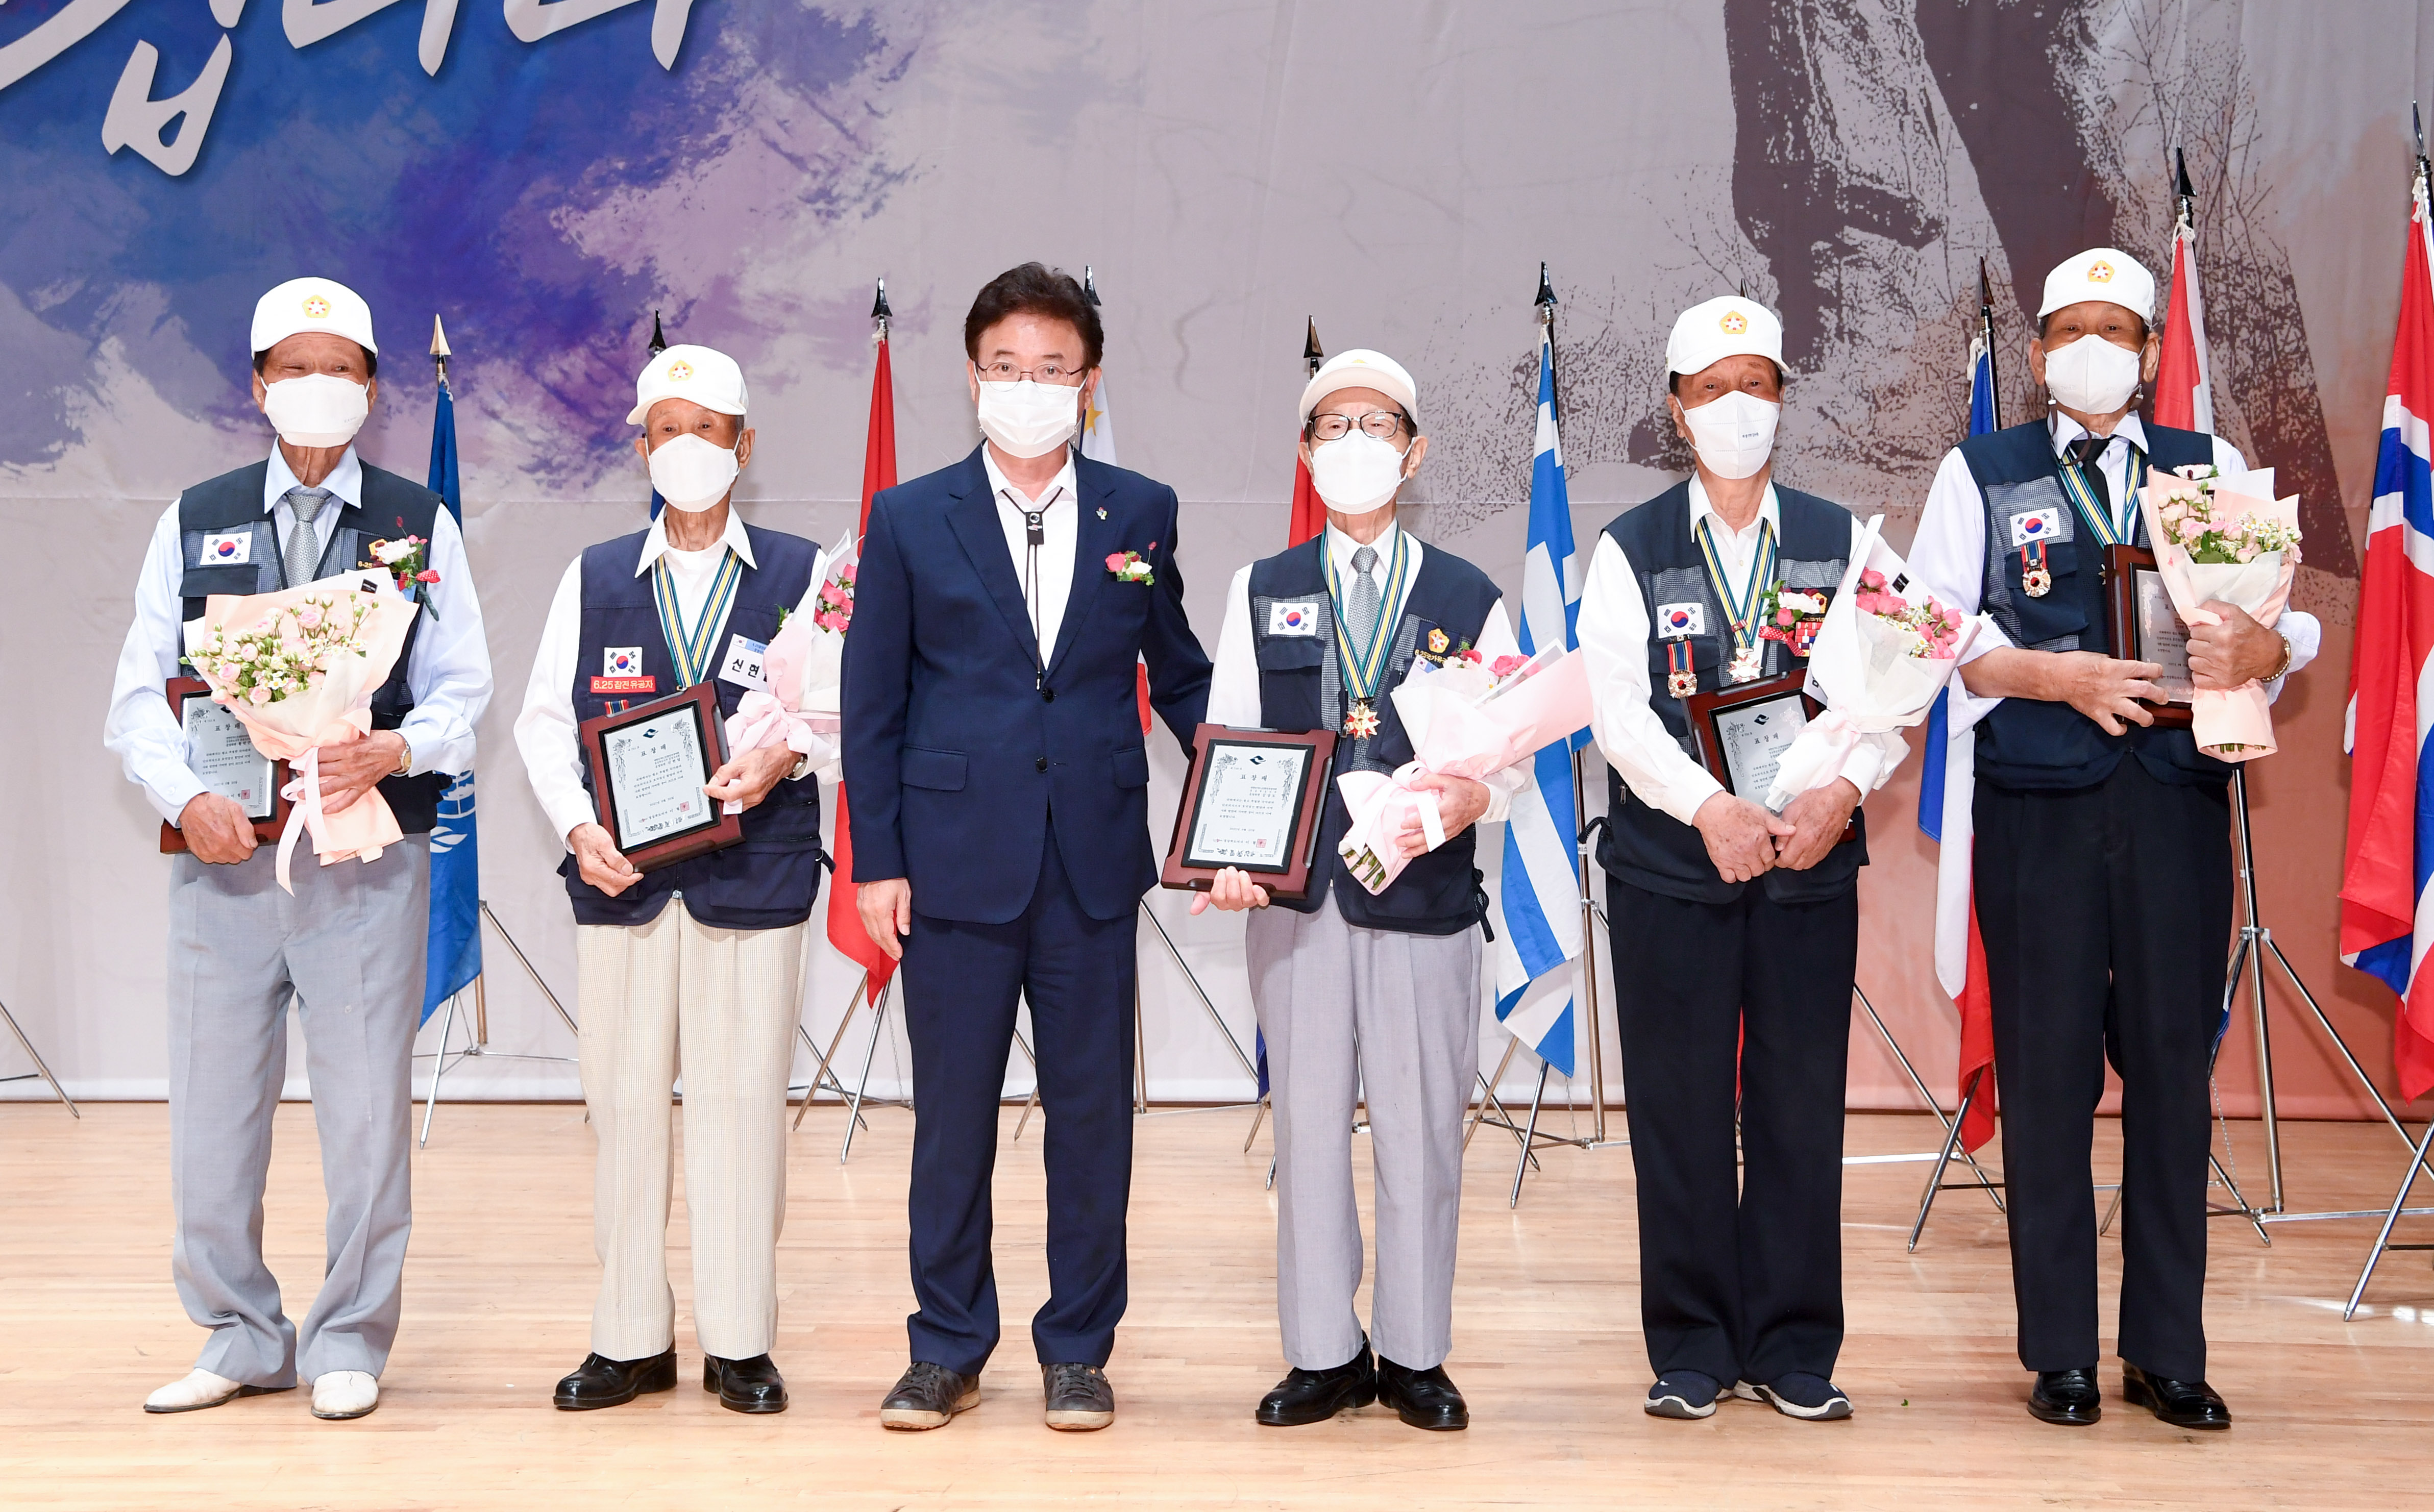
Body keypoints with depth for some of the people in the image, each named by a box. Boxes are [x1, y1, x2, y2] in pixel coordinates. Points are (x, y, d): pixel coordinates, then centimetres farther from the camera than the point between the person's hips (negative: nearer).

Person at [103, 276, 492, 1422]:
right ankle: (239, 1338, 22)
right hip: (221, 852, 2)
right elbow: (140, 694, 6)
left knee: (364, 1111, 1)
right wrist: (188, 799, -12)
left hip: (370, 854, -1)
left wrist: (393, 748, -18)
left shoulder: (420, 526, 9)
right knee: (210, 1110, 6)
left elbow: (462, 693, 3)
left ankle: (347, 1341, 16)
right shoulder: (196, 523, 12)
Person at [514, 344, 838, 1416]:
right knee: (622, 1099, 4)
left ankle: (739, 1341, 11)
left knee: (742, 1098, 0)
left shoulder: (803, 573, 6)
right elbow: (544, 719, 11)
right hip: (622, 875, 2)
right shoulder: (594, 578, 12)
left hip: (754, 874, -2)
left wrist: (788, 756, -16)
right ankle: (632, 1337, 16)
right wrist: (578, 826, -3)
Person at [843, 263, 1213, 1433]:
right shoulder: (910, 519, 3)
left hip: (1093, 863, 1)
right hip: (956, 863, -1)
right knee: (951, 1115, 7)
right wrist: (876, 862, -2)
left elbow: (1178, 674, 13)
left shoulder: (1140, 512, 6)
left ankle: (1078, 1348, 22)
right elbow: (872, 706, 3)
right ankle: (947, 1349, 22)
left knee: (1092, 1113, 7)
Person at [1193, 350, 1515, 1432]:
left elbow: (1511, 750, 5)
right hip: (1295, 897, 1)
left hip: (1427, 893, -1)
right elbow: (1225, 748, 6)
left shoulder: (1470, 599, 7)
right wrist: (1229, 857, -11)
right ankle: (1325, 1354, 18)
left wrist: (1473, 798, -17)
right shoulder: (1261, 594, 10)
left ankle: (1416, 1355, 18)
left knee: (1421, 1128, 4)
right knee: (1308, 1121, 6)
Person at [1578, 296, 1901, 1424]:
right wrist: (1709, 806, -20)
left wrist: (1841, 793, -16)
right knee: (1679, 1110, 3)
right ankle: (1691, 1351, 14)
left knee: (1801, 1106, 4)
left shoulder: (1840, 542, 10)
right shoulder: (1631, 550, 5)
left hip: (1811, 860, 1)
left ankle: (1794, 1351, 16)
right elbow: (1617, 705, -7)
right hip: (1669, 863, -1)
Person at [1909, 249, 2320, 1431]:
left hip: (2177, 796, 2)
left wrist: (2261, 647, -15)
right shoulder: (1979, 474, 9)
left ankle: (2167, 1353, 14)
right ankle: (2059, 1354, 13)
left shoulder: (2212, 469, 14)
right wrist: (2053, 676, -15)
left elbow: (2290, 613, 8)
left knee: (2174, 1066, 4)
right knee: (2047, 1070, 2)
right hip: (2038, 802, -1)